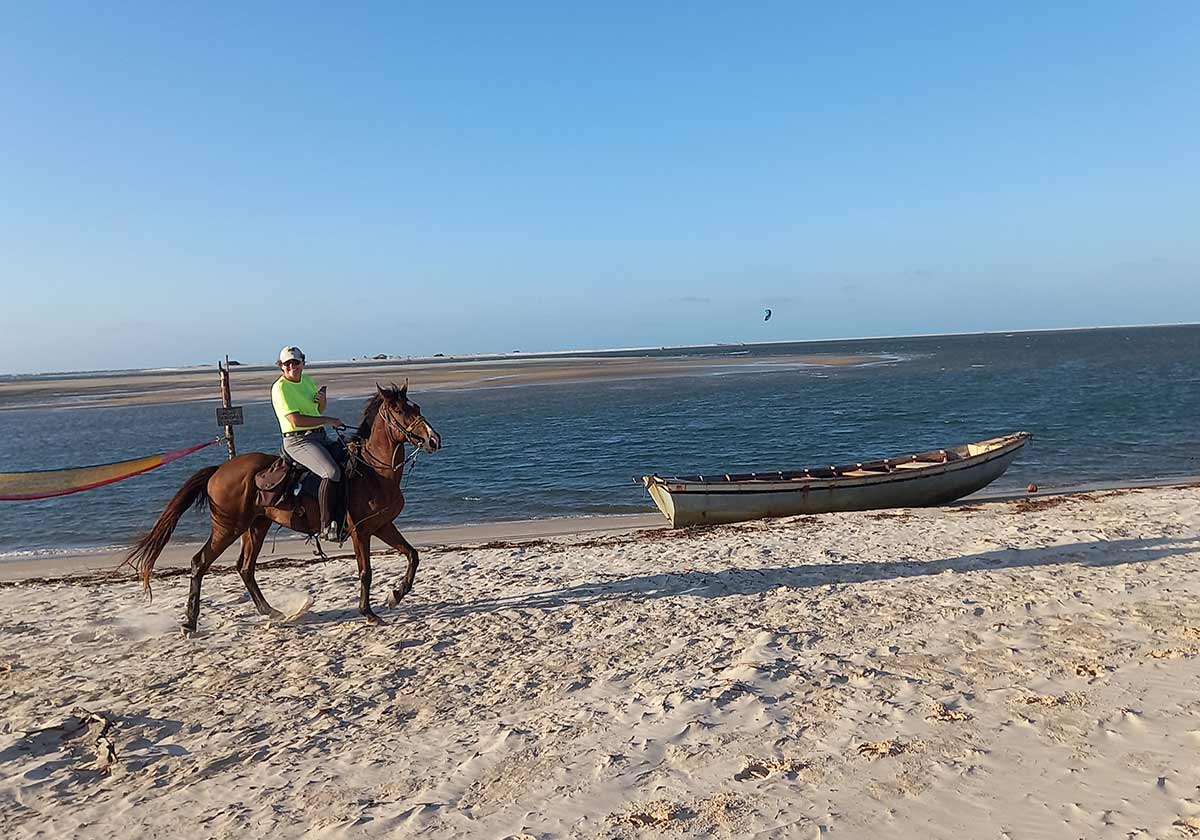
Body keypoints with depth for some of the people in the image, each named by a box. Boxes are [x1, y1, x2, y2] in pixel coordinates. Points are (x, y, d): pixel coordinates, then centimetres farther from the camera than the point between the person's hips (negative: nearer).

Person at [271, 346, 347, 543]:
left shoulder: (307, 380, 16)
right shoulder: (280, 387, -9)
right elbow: (296, 420, -20)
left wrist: (323, 401, 6)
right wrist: (328, 421, -15)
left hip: (320, 437, 9)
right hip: (298, 440, -9)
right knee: (332, 472, -30)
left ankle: (343, 520, 4)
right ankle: (327, 525, -22)